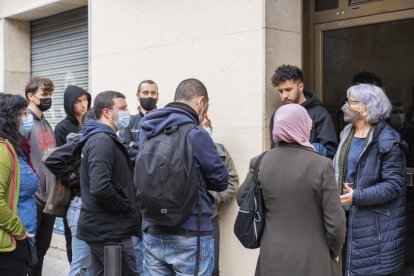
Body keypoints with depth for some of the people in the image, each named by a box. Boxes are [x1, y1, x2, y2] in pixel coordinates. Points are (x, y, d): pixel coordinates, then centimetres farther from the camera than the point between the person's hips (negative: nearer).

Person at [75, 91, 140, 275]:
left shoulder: (95, 138, 13)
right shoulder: (103, 141, -17)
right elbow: (101, 188, -29)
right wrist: (127, 207, -12)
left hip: (101, 228, 10)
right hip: (110, 231, -10)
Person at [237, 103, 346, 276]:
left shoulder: (260, 163, -6)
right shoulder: (322, 165, -15)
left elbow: (242, 198, 9)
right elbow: (335, 221, -12)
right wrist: (335, 250, 5)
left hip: (272, 257, 3)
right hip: (312, 258, -3)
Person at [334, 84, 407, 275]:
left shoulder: (387, 141, -12)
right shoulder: (347, 134, 11)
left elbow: (394, 185, -17)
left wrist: (357, 196, -21)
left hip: (375, 224, -7)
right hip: (348, 217, 7)